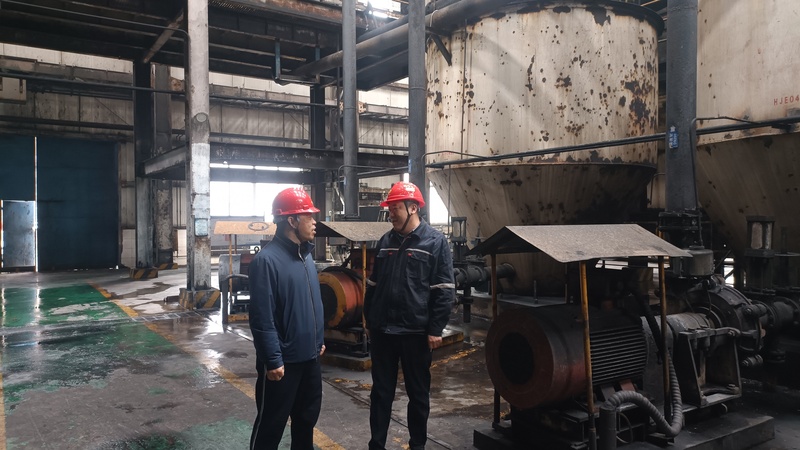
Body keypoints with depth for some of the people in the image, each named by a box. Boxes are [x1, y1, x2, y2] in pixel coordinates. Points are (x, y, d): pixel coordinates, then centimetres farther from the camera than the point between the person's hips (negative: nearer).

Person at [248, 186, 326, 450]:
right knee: (271, 425, 8)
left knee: (307, 417, 22)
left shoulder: (306, 255, 7)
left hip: (310, 356, 8)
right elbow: (262, 318, -21)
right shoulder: (267, 260, -19)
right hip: (284, 361, -8)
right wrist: (273, 360, -20)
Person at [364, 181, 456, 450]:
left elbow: (444, 290, -10)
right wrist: (369, 319, 14)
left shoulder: (435, 242, -8)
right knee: (381, 391, 12)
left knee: (418, 392, 11)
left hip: (416, 332, -4)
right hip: (382, 330, 4)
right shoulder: (386, 241, 8)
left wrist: (435, 329, -13)